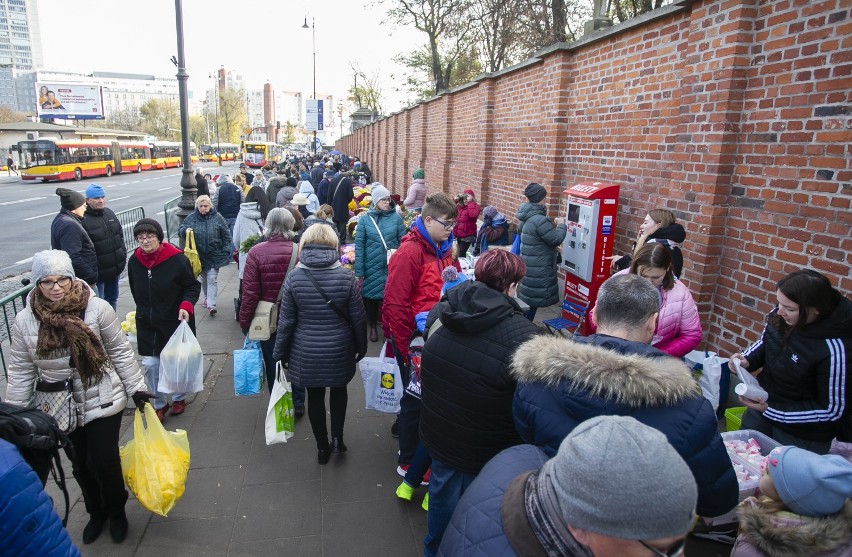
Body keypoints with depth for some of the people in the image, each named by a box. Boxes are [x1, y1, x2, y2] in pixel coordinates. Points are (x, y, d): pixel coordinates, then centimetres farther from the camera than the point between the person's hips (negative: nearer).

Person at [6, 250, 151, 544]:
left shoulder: (97, 308, -15)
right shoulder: (24, 321, -8)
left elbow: (120, 352, -6)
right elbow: (21, 372, 1)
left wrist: (135, 387, -3)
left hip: (102, 401, -2)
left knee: (104, 461, 3)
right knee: (80, 464, 17)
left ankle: (116, 511, 33)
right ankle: (96, 511, 43)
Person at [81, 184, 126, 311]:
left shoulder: (109, 213, 8)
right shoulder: (83, 220, -17)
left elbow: (120, 234, 18)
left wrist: (123, 254, 11)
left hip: (116, 267, 7)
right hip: (99, 271, -7)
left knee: (112, 298, 21)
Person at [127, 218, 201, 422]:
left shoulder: (177, 259, -17)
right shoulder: (134, 261, -3)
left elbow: (193, 286, -10)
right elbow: (136, 292, 13)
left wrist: (186, 306, -25)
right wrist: (144, 312, 15)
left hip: (175, 322, -3)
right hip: (147, 324, 3)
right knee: (150, 365, 2)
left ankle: (179, 398, 36)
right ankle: (159, 404, 22)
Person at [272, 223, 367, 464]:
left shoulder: (294, 277, -11)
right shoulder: (346, 276, -11)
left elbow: (286, 321, -6)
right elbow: (358, 318, -6)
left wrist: (280, 352, 6)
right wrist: (361, 346, 10)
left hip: (307, 352, 0)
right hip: (339, 350, 0)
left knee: (315, 396, 15)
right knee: (339, 389, 24)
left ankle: (322, 447, 28)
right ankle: (337, 438, 19)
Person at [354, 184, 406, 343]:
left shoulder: (396, 218, -1)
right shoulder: (365, 219, -2)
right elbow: (359, 245, -2)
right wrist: (359, 271, -5)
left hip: (392, 266, 0)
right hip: (372, 267, 0)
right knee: (371, 296, 12)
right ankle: (373, 327, 32)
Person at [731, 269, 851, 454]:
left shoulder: (834, 350, -29)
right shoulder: (778, 317, -15)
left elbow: (832, 410, -20)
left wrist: (772, 411, -24)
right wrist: (746, 360, -12)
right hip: (762, 405, 6)